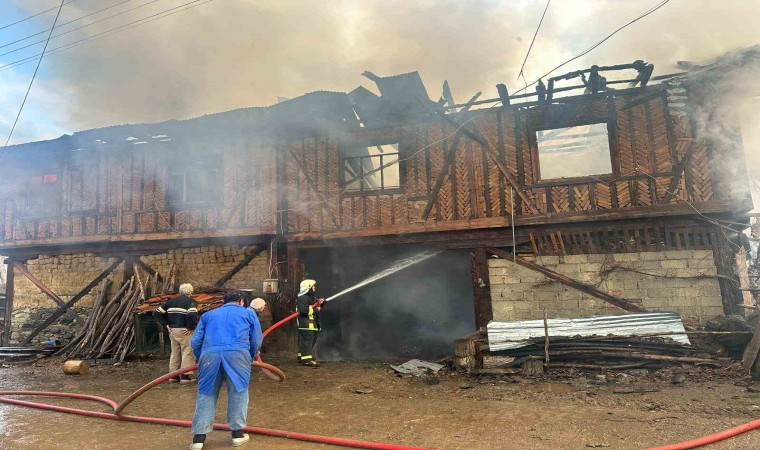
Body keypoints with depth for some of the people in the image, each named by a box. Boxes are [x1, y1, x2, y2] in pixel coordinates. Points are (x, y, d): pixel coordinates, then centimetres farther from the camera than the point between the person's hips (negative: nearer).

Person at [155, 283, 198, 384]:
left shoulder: (171, 301, 12)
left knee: (175, 352, 18)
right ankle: (185, 376, 1)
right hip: (184, 331, -6)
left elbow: (158, 313, 12)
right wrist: (190, 327, -15)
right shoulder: (191, 302, -9)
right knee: (187, 353, 1)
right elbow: (193, 315, -27)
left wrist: (166, 324, 12)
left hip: (173, 330, 7)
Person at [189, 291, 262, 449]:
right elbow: (256, 341, 19)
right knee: (238, 392, 11)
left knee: (206, 394, 13)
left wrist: (201, 359, 37)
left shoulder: (208, 315, 31)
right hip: (237, 353, -2)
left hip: (209, 354, 2)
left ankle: (199, 437, 14)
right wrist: (250, 358, 34)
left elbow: (195, 341, 24)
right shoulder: (248, 313, 24)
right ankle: (237, 433, 18)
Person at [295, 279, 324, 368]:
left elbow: (317, 306, 26)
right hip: (306, 323, -11)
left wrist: (320, 303, 3)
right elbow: (304, 310, -27)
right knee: (307, 341, -11)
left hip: (312, 323, 11)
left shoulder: (311, 297, 19)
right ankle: (307, 359, -10)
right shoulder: (302, 298, -15)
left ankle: (302, 357, 26)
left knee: (312, 341, 15)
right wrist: (316, 310, -18)